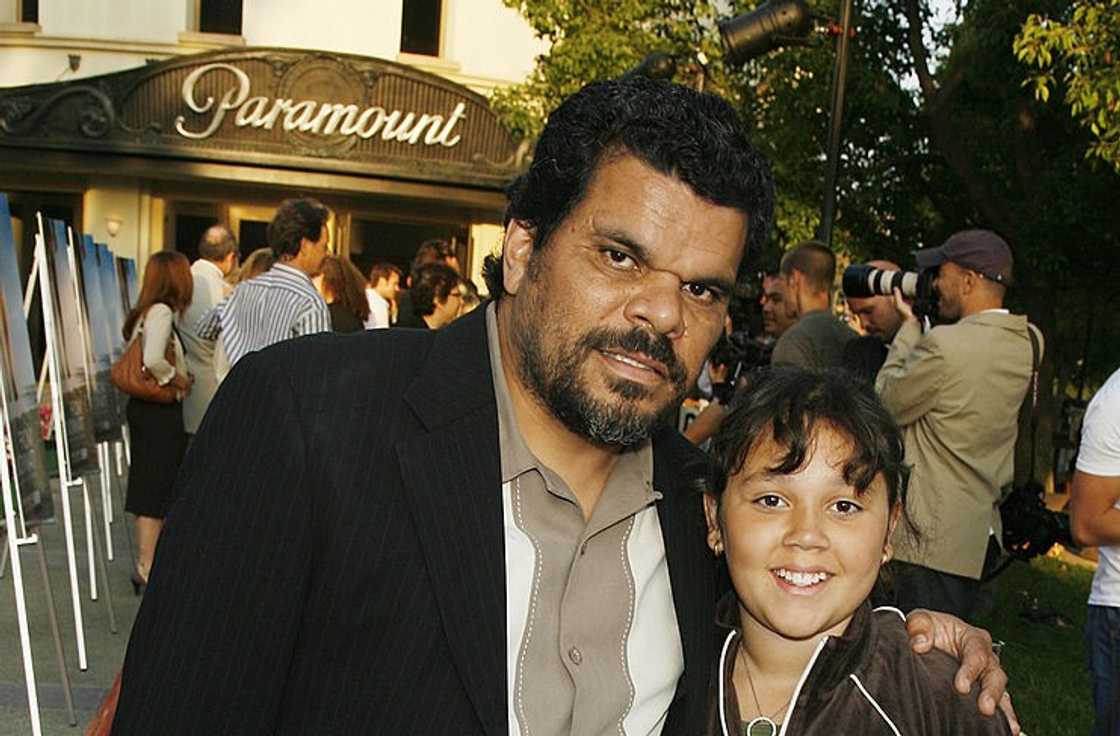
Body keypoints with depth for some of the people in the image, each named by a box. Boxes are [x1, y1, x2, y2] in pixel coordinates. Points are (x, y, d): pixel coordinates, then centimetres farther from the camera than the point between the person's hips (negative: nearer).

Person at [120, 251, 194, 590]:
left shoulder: (144, 312, 11)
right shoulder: (162, 312, -16)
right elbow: (153, 360, -30)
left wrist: (178, 375, 9)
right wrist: (177, 378, -13)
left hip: (144, 407, 9)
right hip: (161, 410, -9)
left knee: (148, 487, 16)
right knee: (158, 489, -3)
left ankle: (146, 563, 27)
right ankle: (147, 569, 2)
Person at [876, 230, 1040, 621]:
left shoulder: (944, 345, -21)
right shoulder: (1029, 343, 3)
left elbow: (887, 404, -6)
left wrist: (908, 326, 2)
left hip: (932, 537, -8)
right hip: (982, 534, 9)